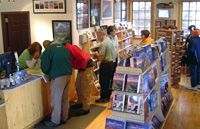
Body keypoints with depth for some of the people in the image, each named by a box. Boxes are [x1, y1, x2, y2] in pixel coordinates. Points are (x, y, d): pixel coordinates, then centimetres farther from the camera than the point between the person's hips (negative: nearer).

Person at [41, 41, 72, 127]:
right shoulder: (64, 48, 19)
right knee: (65, 98, 16)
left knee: (56, 99, 2)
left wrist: (49, 73, 19)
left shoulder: (48, 50, 1)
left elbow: (44, 67, -2)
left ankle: (55, 121, 11)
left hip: (58, 76, -7)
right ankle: (64, 118, 26)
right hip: (68, 74, 7)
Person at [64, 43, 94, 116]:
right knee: (78, 86, 18)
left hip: (87, 66, -10)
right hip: (81, 68, 10)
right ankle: (80, 102, 34)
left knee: (85, 88, -6)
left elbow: (82, 58, -28)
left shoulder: (71, 48, -24)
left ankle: (86, 108, 1)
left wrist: (82, 68, -17)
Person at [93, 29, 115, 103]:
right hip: (111, 63, 9)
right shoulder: (110, 41, 8)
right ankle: (108, 96, 27)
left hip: (105, 64, -9)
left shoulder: (103, 44, -20)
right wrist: (98, 53, 17)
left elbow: (101, 57, -22)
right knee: (108, 81, 17)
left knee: (103, 82, 2)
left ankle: (103, 98, 10)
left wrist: (96, 53, -4)